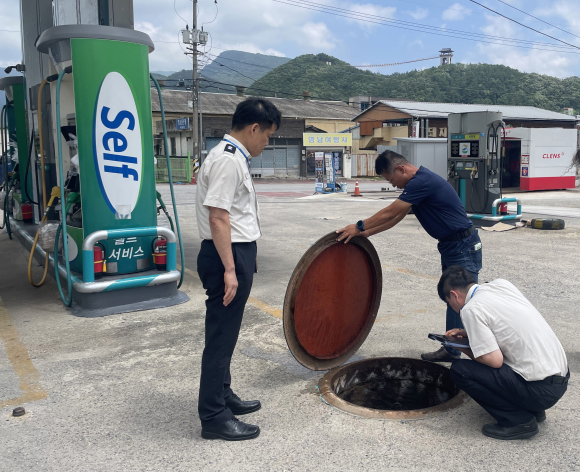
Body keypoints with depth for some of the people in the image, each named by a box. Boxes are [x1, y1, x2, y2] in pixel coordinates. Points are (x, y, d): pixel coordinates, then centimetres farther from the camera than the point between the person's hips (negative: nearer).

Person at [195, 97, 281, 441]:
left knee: (227, 333, 20)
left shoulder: (233, 157, 15)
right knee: (221, 335, -1)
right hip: (227, 256, -11)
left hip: (237, 254, 11)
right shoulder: (227, 161, -17)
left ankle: (223, 396, 37)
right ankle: (214, 417, 11)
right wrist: (229, 270, -24)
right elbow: (218, 218, -23)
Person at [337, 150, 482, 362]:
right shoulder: (418, 182, 10)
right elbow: (395, 217, 15)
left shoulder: (422, 181, -22)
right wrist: (366, 232, 11)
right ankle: (452, 350, 26)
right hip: (450, 247, 10)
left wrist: (359, 227, -8)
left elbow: (389, 213, -18)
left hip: (464, 247, -10)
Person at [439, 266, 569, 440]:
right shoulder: (501, 284, 8)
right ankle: (533, 409, 20)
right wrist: (467, 333, 18)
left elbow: (495, 360, -17)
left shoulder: (471, 309, -15)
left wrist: (464, 349, 0)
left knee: (459, 370, -8)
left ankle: (519, 420, -1)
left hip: (541, 389, -9)